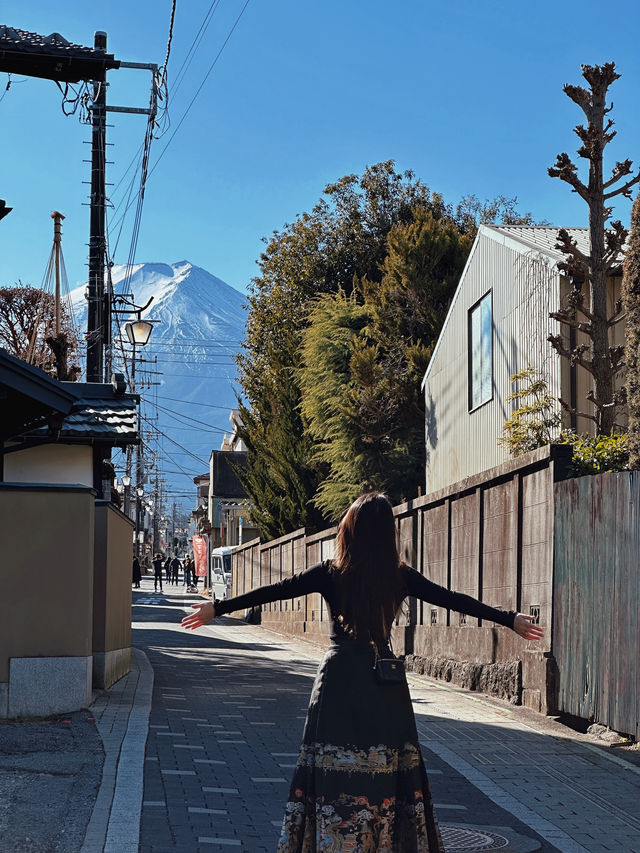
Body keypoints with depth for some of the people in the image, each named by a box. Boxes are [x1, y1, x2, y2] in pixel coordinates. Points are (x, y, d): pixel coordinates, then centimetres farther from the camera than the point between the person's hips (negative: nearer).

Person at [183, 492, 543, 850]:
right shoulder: (400, 576, -1)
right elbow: (453, 599, 4)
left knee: (335, 770, 2)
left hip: (340, 681, -2)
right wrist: (510, 619, 12)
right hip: (386, 685, 2)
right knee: (387, 767, 8)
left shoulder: (331, 574, -6)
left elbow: (275, 591, -4)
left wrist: (217, 608, 1)